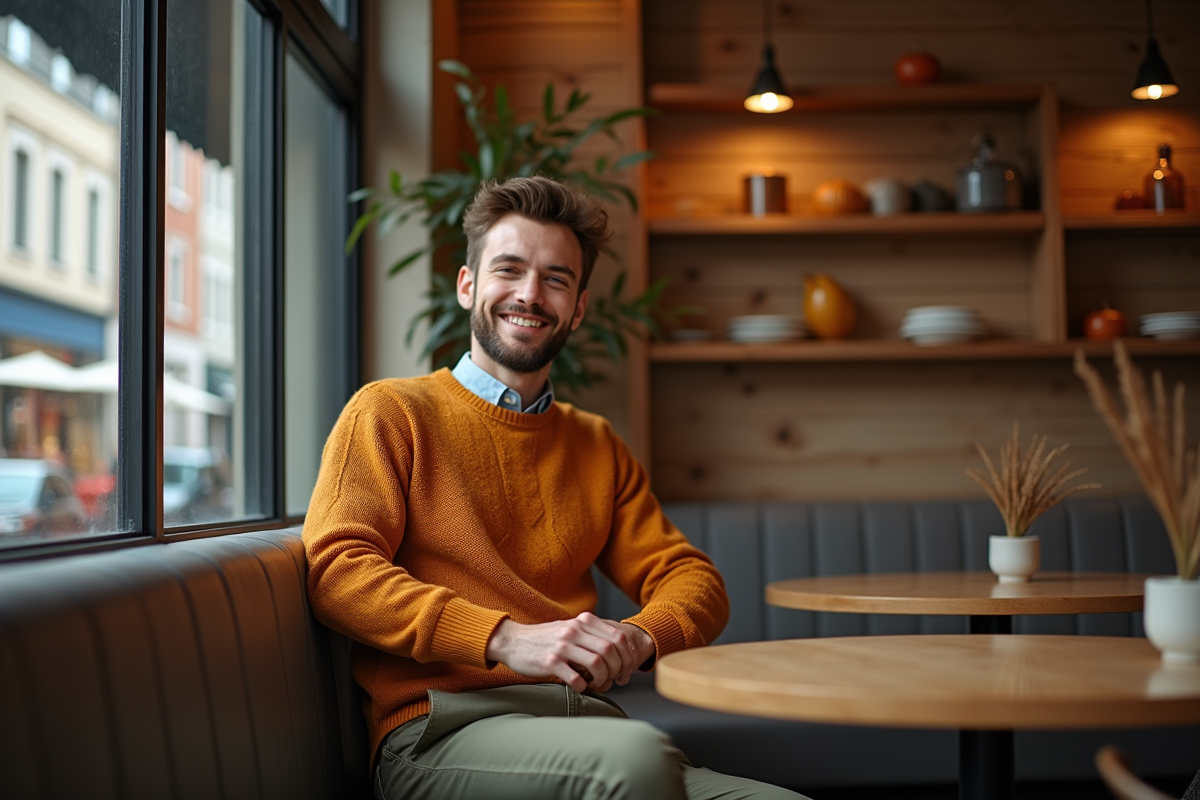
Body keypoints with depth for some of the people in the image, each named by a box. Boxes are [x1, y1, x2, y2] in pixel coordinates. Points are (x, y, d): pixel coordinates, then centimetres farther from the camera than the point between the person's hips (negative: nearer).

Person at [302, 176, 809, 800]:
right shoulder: (390, 413, 8)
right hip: (441, 730, -5)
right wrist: (506, 638, -19)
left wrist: (640, 637, -7)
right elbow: (338, 569, -6)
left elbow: (693, 580, 19)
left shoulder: (596, 445, 23)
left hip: (584, 721, 5)